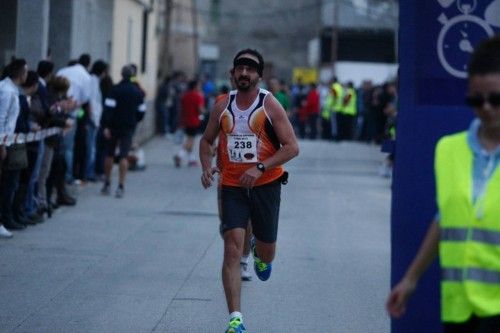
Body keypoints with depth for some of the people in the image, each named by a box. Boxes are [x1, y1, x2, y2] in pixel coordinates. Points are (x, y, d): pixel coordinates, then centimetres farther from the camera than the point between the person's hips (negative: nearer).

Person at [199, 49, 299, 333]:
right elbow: (207, 141, 17)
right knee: (233, 248, -14)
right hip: (232, 186, 1)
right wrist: (207, 167, -3)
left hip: (266, 185, -1)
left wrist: (260, 167, -21)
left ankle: (260, 255, 53)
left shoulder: (270, 105, -8)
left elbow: (292, 147, -10)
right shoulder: (223, 106, 2)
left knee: (267, 253, 11)